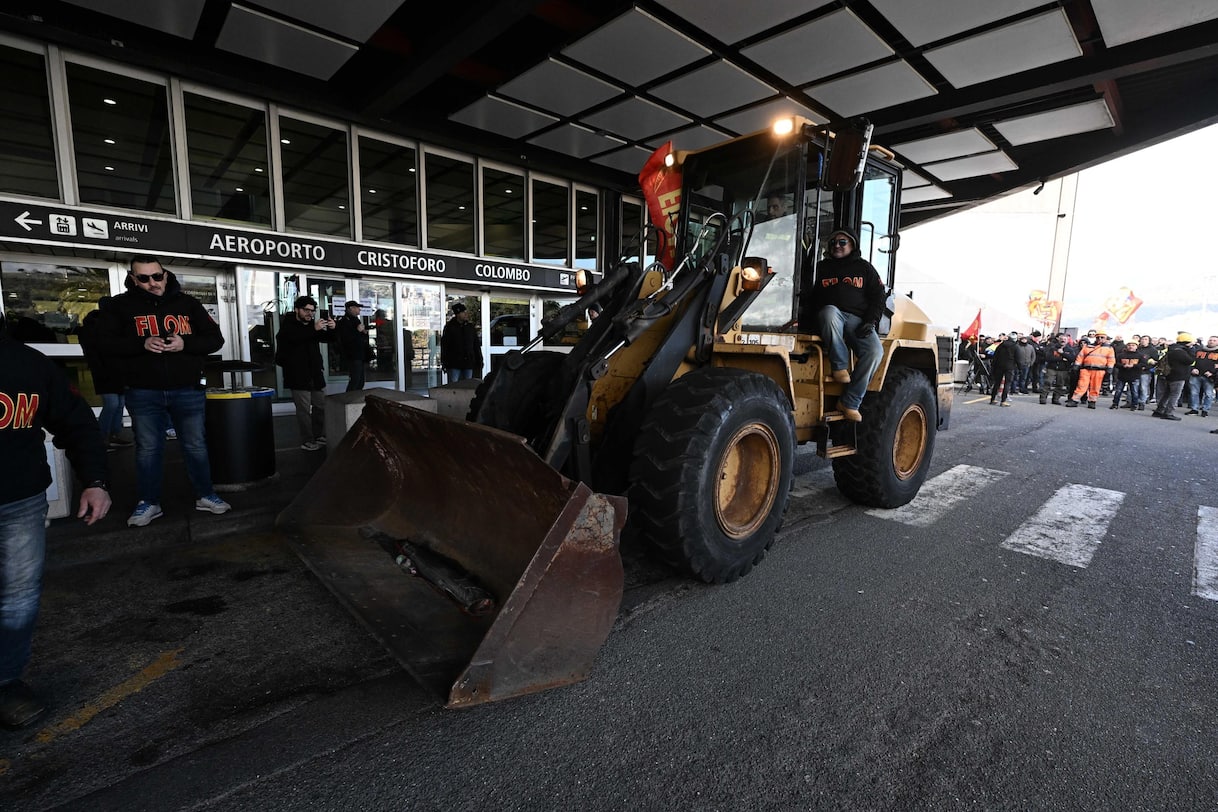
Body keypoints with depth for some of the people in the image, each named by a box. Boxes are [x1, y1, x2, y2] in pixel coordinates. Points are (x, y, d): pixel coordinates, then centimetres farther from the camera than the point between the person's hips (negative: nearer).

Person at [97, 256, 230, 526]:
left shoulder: (187, 303, 5)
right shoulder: (120, 305, 3)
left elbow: (215, 339, 2)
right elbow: (106, 343, -2)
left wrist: (185, 344, -16)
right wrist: (142, 344, -20)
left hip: (188, 390, 0)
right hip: (143, 393, 0)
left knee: (195, 446, 9)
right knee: (148, 449, 9)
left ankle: (205, 495, 22)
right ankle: (149, 502, 23)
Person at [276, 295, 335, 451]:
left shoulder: (312, 325, 16)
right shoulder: (287, 326, -4)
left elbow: (327, 338, 10)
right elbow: (295, 337, -25)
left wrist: (332, 329, -11)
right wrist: (314, 329, -35)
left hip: (315, 374, 7)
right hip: (298, 376, -7)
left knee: (321, 406, 10)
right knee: (304, 409, -5)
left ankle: (319, 436, 21)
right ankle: (307, 441, 0)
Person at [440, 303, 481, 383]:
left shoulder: (470, 327, 10)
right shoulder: (449, 327, 0)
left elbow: (477, 345, 14)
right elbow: (444, 346, -2)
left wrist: (479, 361, 10)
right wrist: (444, 363, -7)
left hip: (468, 364, 4)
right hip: (454, 364, -4)